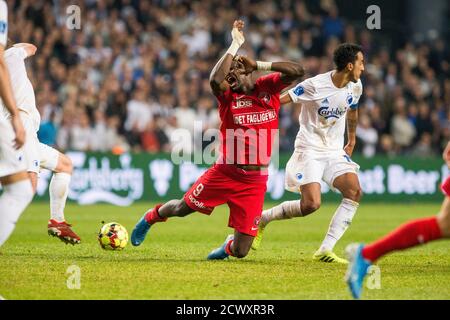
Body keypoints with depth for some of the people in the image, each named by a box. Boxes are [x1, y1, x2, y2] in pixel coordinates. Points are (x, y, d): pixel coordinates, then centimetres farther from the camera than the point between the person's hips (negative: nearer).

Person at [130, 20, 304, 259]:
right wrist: (235, 45, -23)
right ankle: (151, 217, 48)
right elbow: (214, 80, -29)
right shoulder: (228, 96, -5)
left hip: (254, 183, 1)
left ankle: (229, 246, 36)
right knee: (182, 208, 12)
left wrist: (259, 65, -12)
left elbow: (297, 71, -11)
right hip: (224, 173, 0)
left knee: (241, 251, -3)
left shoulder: (268, 88, 2)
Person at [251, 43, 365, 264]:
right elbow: (278, 101, -15)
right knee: (311, 204, -19)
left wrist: (351, 141, 32)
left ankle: (325, 250, -14)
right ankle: (262, 219, 7)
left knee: (354, 192, -17)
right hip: (309, 150, -6)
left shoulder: (355, 87, 3)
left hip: (335, 151, 6)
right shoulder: (315, 85, -18)